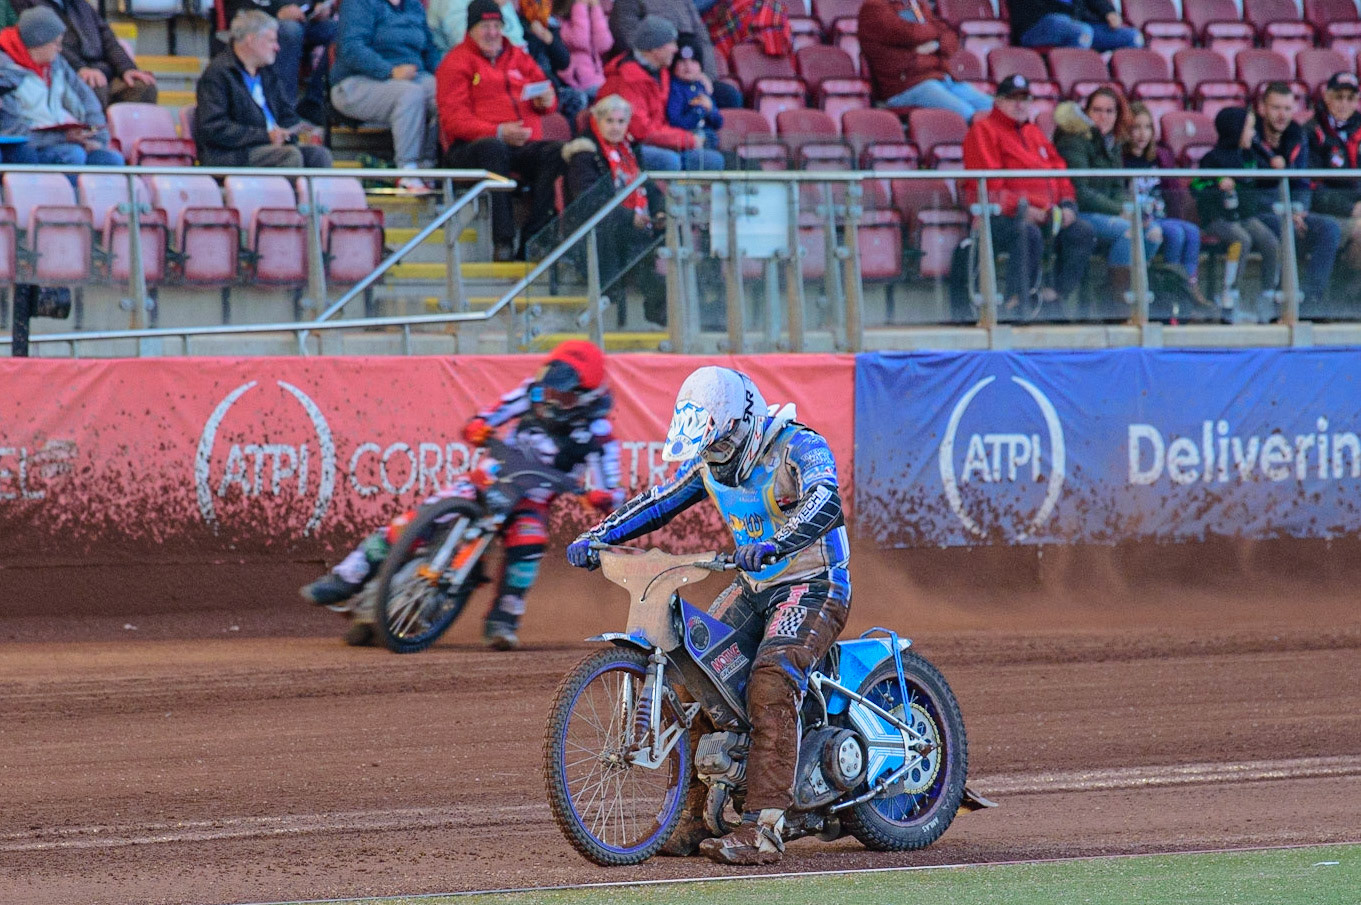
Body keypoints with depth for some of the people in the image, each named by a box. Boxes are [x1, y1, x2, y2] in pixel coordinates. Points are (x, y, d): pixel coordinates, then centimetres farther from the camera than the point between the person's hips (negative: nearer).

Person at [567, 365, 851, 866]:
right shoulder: (709, 461, 6)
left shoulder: (799, 447, -19)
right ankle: (690, 816, -2)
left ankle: (763, 828, -34)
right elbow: (657, 503, 10)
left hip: (814, 586, -8)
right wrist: (594, 537, -5)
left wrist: (775, 545, -54)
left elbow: (826, 503, -36)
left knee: (770, 683, -29)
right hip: (753, 587, 8)